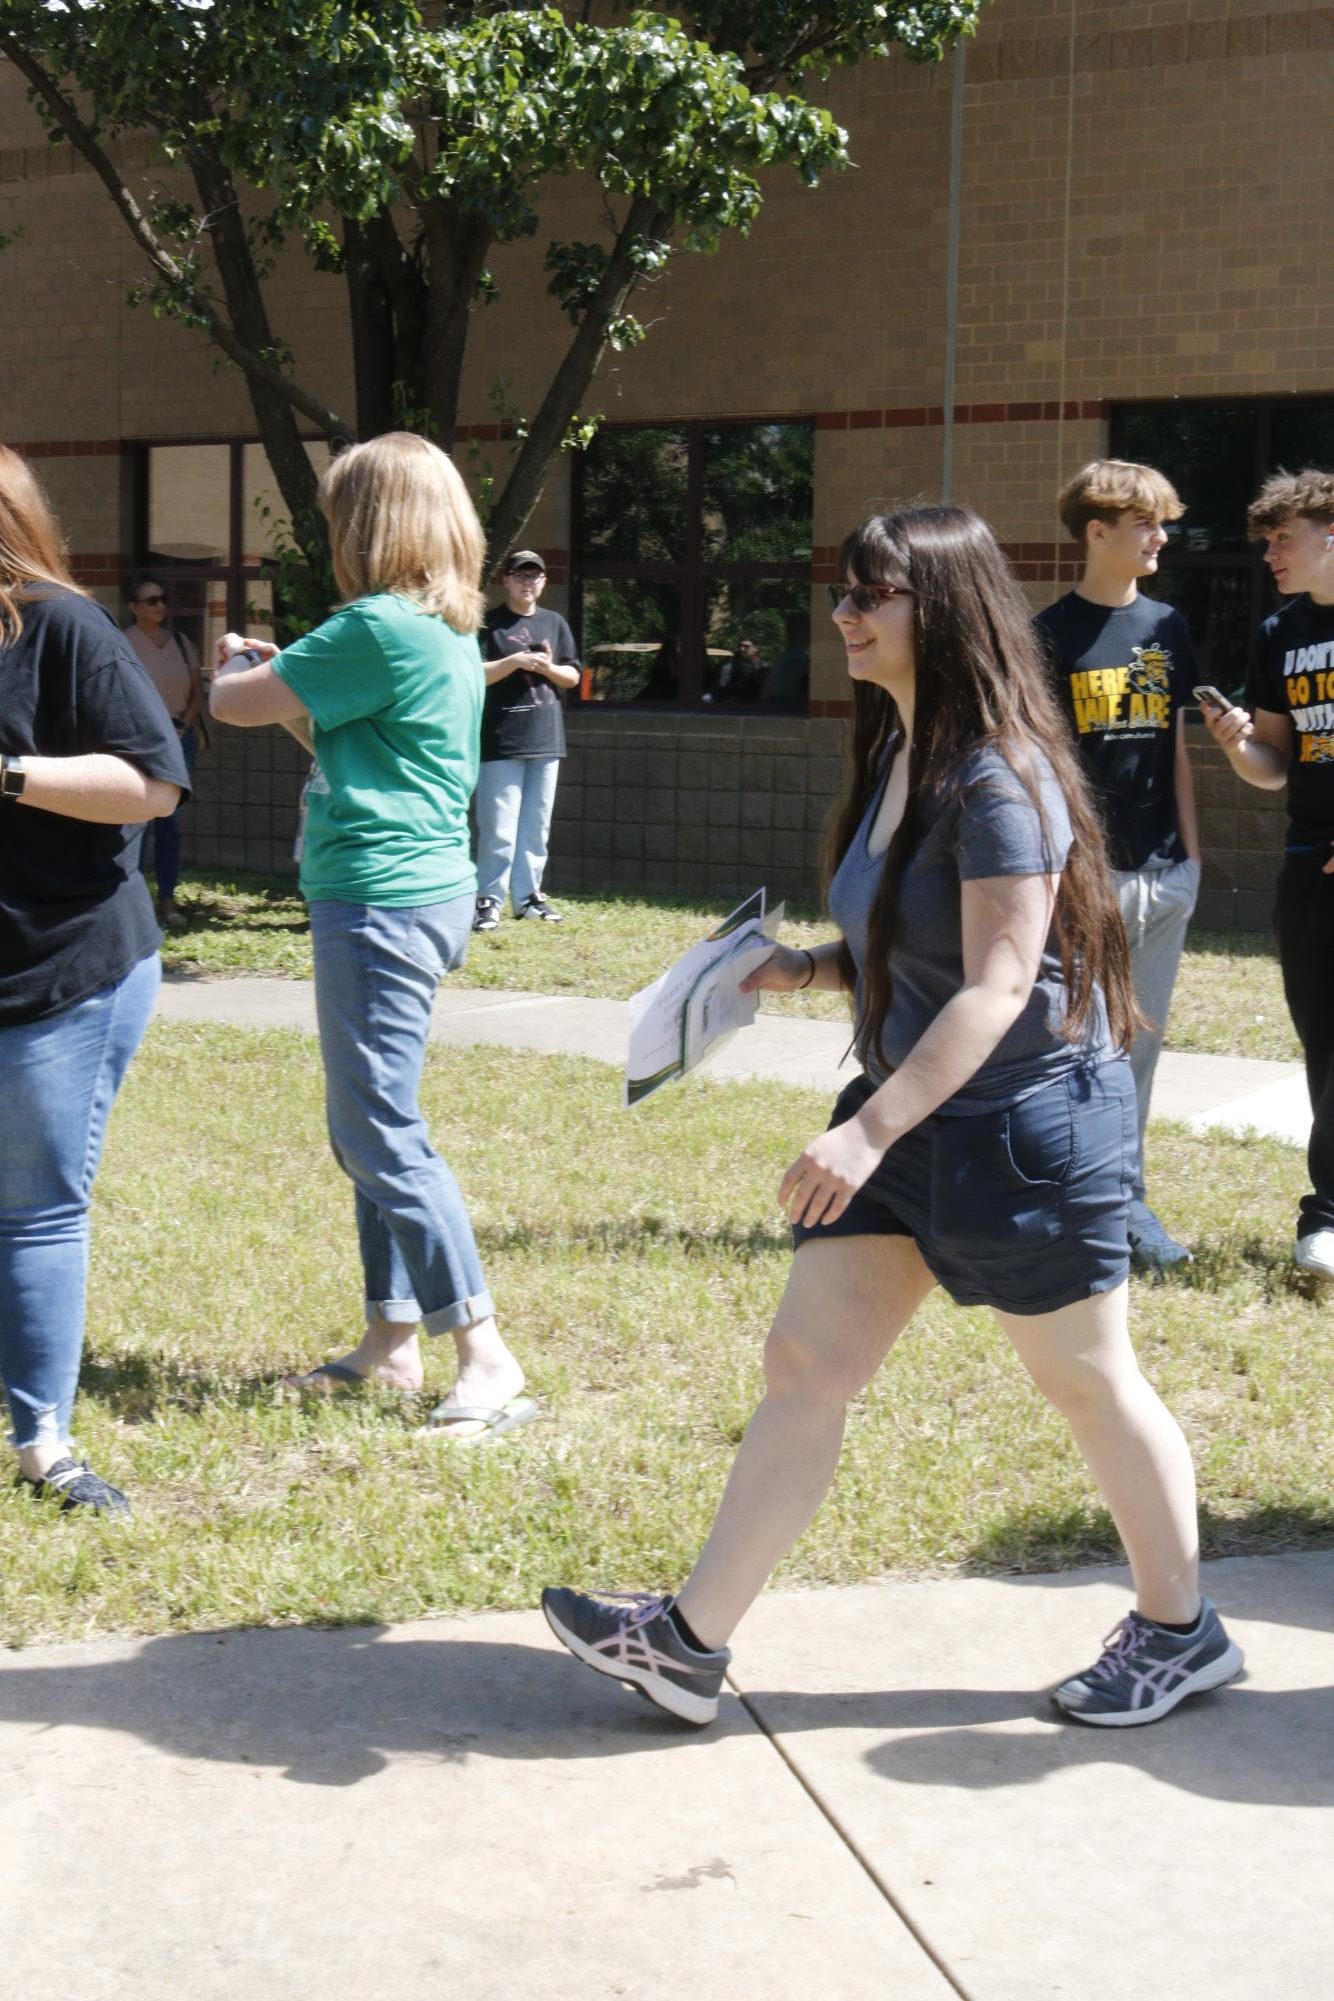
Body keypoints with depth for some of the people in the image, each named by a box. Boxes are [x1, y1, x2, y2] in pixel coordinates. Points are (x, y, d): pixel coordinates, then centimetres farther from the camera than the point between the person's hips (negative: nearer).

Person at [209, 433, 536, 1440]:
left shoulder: (379, 629, -17)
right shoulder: (454, 632, 13)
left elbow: (234, 704, -10)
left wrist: (238, 673, 12)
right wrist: (287, 681, 17)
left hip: (380, 900, -10)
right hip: (428, 891, 10)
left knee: (384, 1138, -7)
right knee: (367, 1129, 16)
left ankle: (489, 1363, -6)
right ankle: (391, 1342, 23)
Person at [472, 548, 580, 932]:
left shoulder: (554, 623, 15)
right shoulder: (489, 624, 0)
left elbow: (572, 676, 14)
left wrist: (548, 667, -6)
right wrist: (516, 661, -18)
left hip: (546, 740, 5)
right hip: (501, 740, -5)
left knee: (536, 827, 9)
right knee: (499, 828, -7)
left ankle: (528, 896, 17)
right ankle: (489, 900, -2)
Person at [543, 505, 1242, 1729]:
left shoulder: (997, 777, -20)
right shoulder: (897, 753, 9)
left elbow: (995, 986, -25)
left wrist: (868, 1132, -30)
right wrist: (809, 969, 4)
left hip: (1025, 1121, -9)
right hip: (909, 1118, 9)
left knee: (1087, 1383, 7)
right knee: (804, 1363, 5)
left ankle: (1181, 1634, 28)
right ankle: (690, 1644, 9)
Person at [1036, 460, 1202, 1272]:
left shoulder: (1168, 628, 11)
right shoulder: (1053, 634, -5)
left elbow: (1177, 749, 15)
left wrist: (1191, 853, 11)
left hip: (1164, 872, 5)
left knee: (1142, 1040, 10)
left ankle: (1124, 1196, 20)